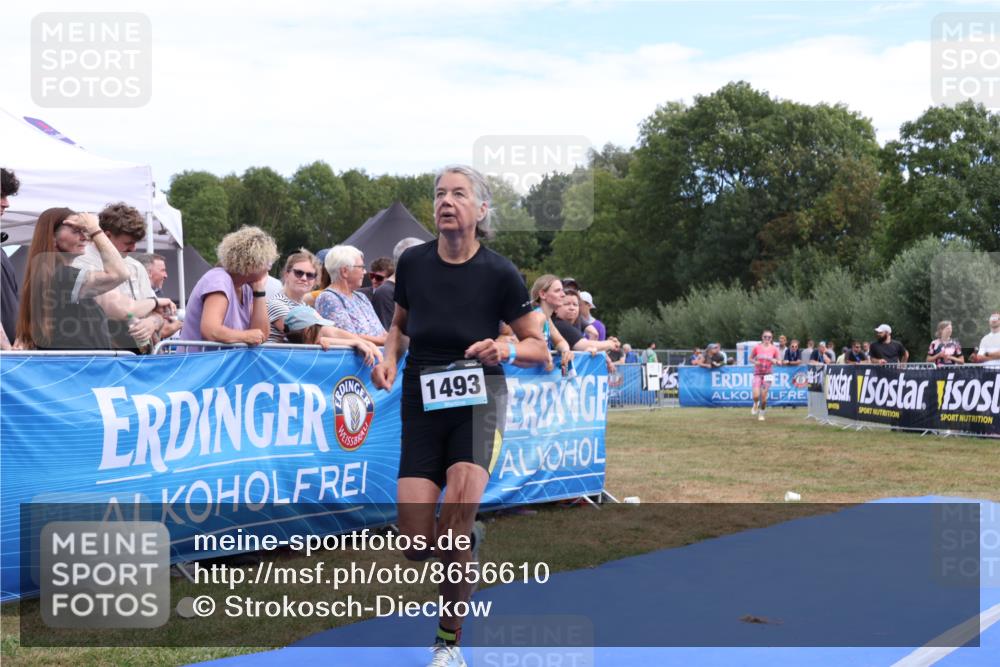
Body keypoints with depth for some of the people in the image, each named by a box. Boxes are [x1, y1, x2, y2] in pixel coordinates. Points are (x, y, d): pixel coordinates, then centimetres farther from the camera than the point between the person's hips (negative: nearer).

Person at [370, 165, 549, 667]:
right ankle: (469, 541, 32)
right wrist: (390, 357, -1)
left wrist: (506, 349, -20)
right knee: (417, 545, -8)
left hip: (478, 398, -3)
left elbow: (538, 349, 1)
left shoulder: (499, 274, -8)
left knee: (457, 518, -23)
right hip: (422, 401, 3)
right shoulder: (412, 263, 0)